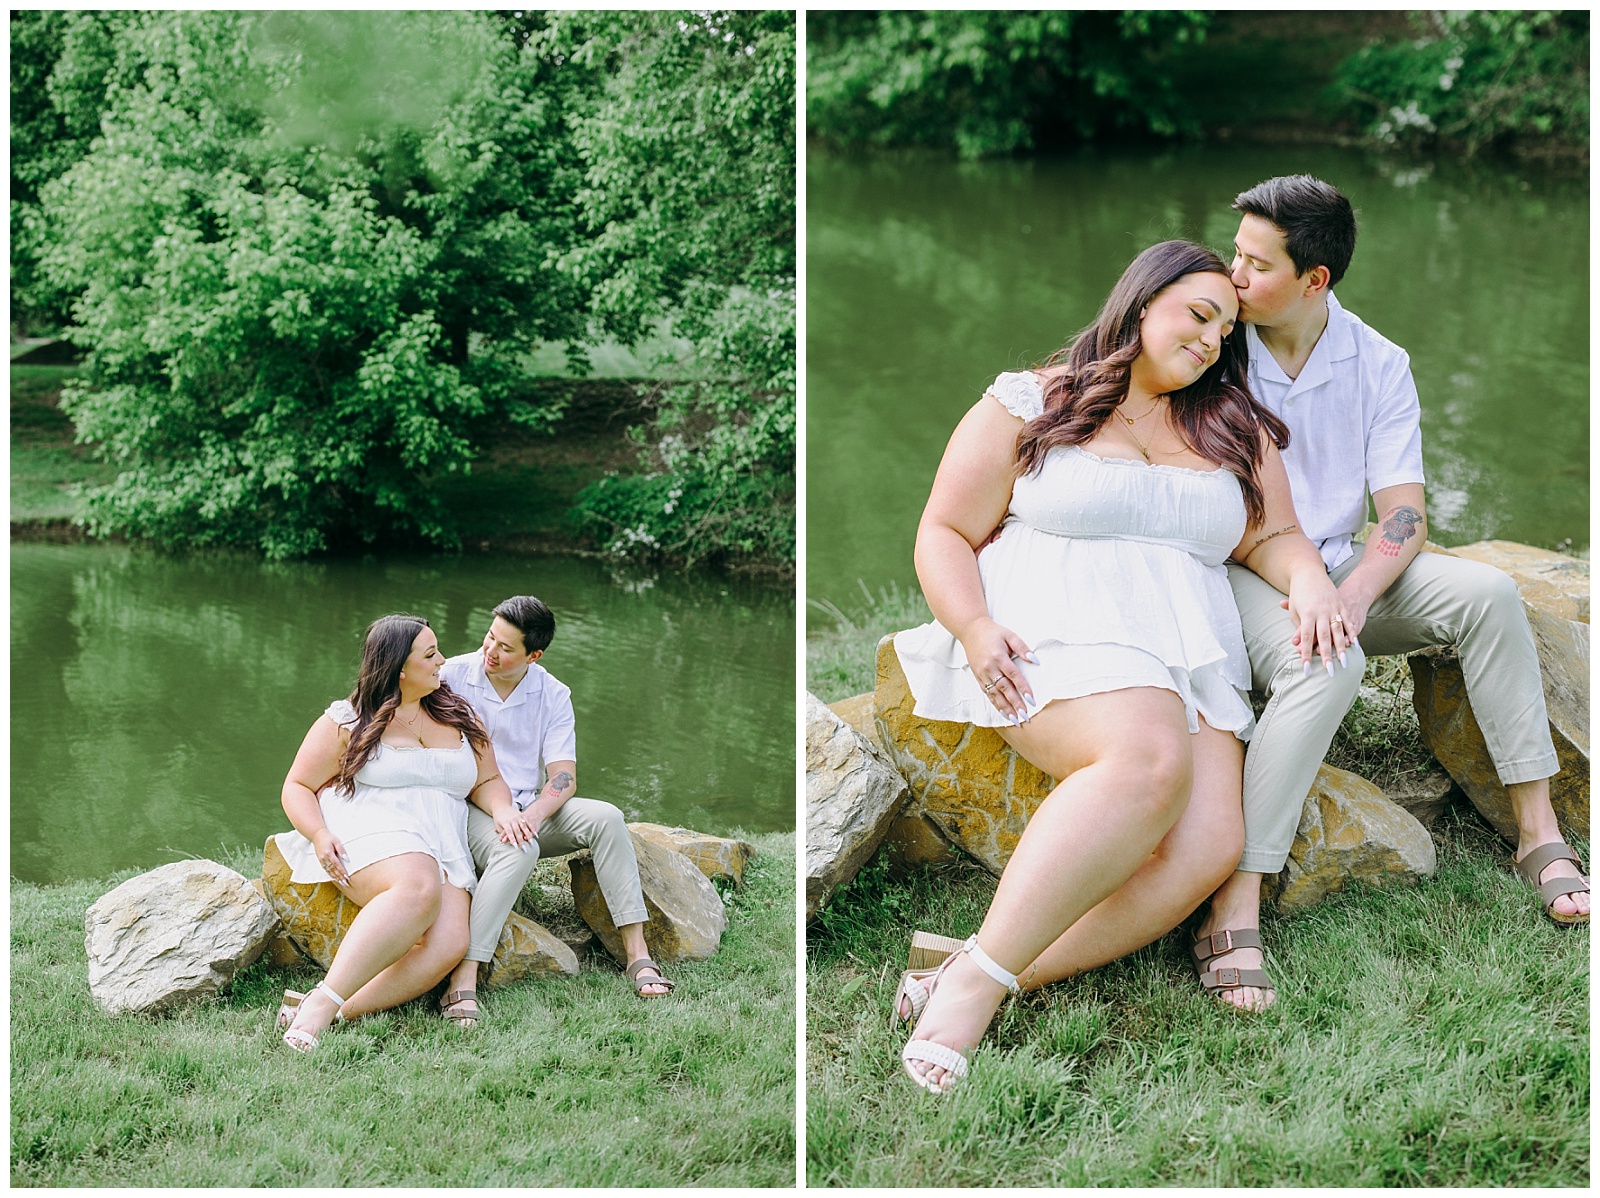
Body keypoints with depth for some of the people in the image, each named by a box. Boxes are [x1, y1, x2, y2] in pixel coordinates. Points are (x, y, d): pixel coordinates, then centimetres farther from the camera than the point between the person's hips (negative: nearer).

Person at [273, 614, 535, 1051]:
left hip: (444, 854, 4)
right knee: (419, 888, -41)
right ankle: (321, 1003, -47)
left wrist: (503, 809, -1)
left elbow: (487, 781, 23)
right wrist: (319, 835, -11)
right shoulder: (346, 723, 9)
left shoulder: (459, 717, 21)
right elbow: (298, 787, 10)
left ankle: (339, 1012, -39)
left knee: (448, 945, -30)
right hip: (369, 839, -4)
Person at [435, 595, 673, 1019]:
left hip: (529, 810, 4)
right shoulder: (452, 676, -3)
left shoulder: (553, 696, 4)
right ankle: (462, 983, -46)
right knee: (518, 851, -37)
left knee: (605, 817, -23)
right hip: (467, 809, -4)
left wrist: (531, 815, -26)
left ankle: (638, 956, -25)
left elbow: (564, 778, -3)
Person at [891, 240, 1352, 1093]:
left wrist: (1308, 576, -5)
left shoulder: (1236, 429, 24)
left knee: (1209, 846, -26)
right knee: (1151, 759, -37)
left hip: (1190, 659, 5)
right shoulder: (1027, 405, 11)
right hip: (1054, 635, -5)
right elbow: (945, 534, 8)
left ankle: (981, 983, -31)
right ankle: (974, 983, -36)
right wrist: (974, 627, -11)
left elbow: (1273, 537, 20)